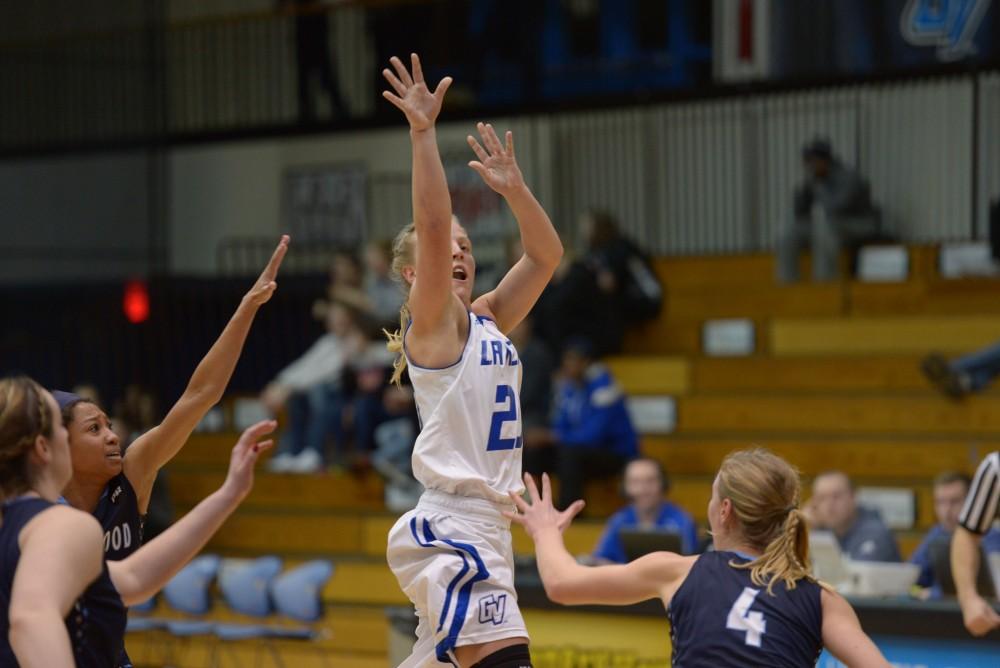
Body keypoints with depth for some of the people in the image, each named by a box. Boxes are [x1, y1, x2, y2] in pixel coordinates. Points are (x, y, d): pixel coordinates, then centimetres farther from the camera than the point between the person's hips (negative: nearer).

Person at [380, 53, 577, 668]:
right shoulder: (432, 320, -5)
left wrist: (513, 186, 10)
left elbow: (547, 254, 19)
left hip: (484, 522, 9)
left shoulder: (488, 320, 16)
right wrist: (423, 133, -24)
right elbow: (431, 226, -20)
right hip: (453, 529, -9)